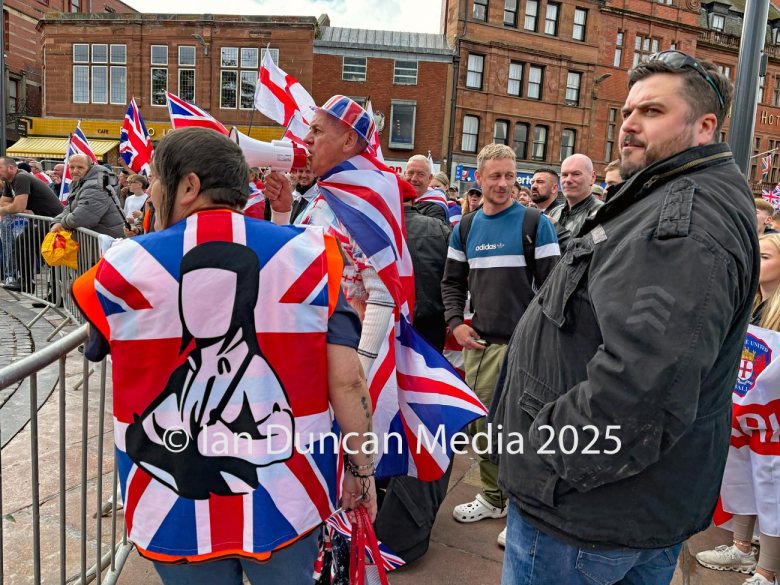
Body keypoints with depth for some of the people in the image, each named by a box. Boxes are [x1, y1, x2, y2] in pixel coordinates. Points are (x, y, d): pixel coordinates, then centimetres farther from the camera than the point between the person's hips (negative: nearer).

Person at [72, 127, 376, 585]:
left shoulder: (126, 266, -9)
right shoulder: (306, 254, -10)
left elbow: (93, 340, 13)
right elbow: (346, 379, -11)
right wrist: (362, 469, 3)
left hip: (174, 501, 0)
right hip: (286, 495, 0)